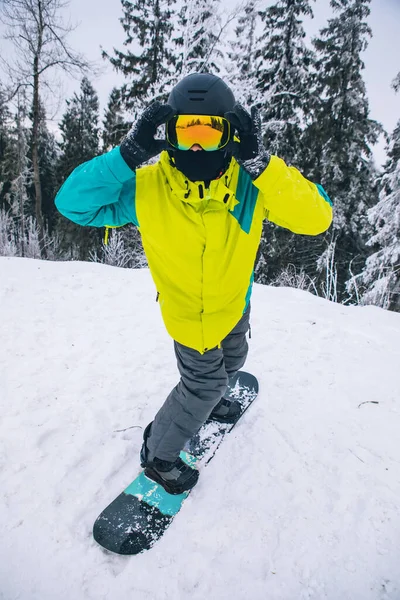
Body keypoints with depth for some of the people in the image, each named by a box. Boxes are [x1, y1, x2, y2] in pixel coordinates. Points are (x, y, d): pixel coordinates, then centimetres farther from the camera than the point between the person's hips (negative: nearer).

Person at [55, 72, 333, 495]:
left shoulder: (252, 184, -24)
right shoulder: (146, 189, -27)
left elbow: (316, 218, -32)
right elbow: (72, 202, -27)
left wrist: (261, 163, -42)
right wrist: (129, 153, -38)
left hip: (236, 302, 5)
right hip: (190, 314, -4)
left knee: (231, 362, 29)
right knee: (204, 383, 9)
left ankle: (208, 401, 65)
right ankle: (157, 455, 36)